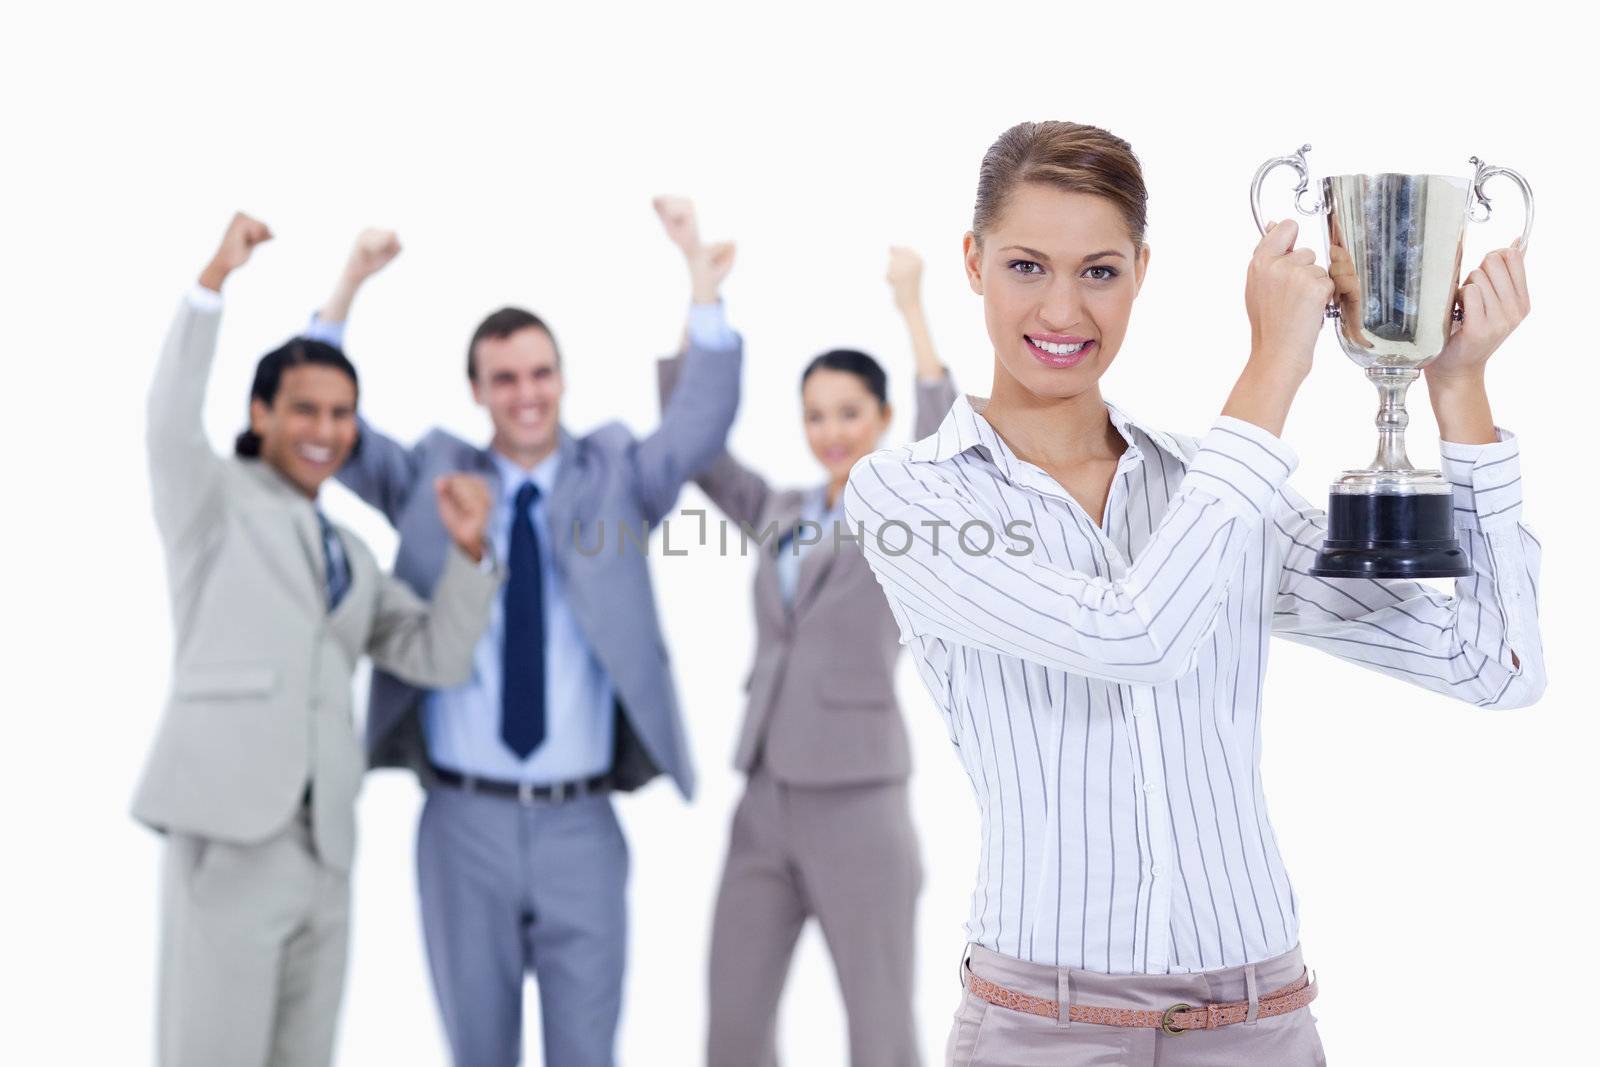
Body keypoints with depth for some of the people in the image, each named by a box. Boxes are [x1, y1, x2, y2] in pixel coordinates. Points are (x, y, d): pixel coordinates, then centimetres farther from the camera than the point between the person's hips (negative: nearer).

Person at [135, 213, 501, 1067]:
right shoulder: (217, 500, 4)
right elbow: (169, 429, -17)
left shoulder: (350, 554, 20)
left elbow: (435, 658, 12)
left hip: (322, 845, 6)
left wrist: (467, 551, -4)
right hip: (231, 830, -6)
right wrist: (214, 281, -26)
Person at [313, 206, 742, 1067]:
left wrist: (705, 299, -17)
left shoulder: (614, 474, 7)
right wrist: (346, 291, -9)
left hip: (580, 825, 0)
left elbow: (704, 423, -5)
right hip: (464, 819, 0)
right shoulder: (431, 479, 7)